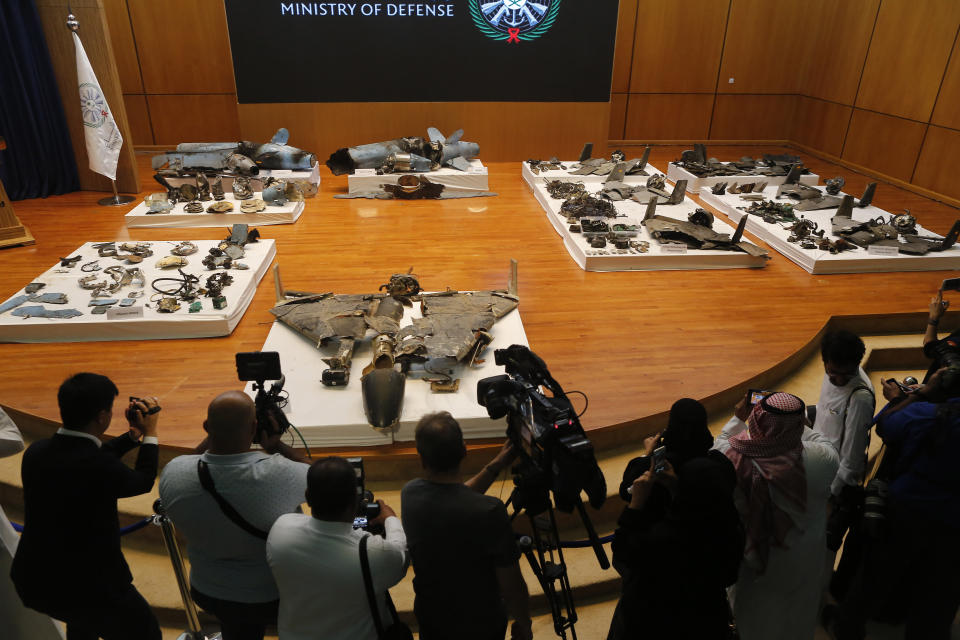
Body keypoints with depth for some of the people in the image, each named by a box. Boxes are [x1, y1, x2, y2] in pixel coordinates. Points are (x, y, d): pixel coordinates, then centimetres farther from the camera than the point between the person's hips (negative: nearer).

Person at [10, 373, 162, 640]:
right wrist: (150, 433, 5)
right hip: (92, 586, -7)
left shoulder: (36, 451, -8)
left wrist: (133, 434, 14)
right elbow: (144, 480, -7)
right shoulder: (100, 467, -29)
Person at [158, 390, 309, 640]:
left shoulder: (173, 474, -25)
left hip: (209, 593, 4)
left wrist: (213, 436, -5)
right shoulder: (280, 474, -37)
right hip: (278, 595, -3)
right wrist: (276, 445, -12)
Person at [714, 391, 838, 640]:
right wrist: (796, 422, 2)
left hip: (748, 561, 0)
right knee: (796, 619, 32)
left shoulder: (733, 458, -33)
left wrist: (738, 418, 2)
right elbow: (833, 455, -7)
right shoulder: (817, 460, -33)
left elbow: (720, 445, -7)